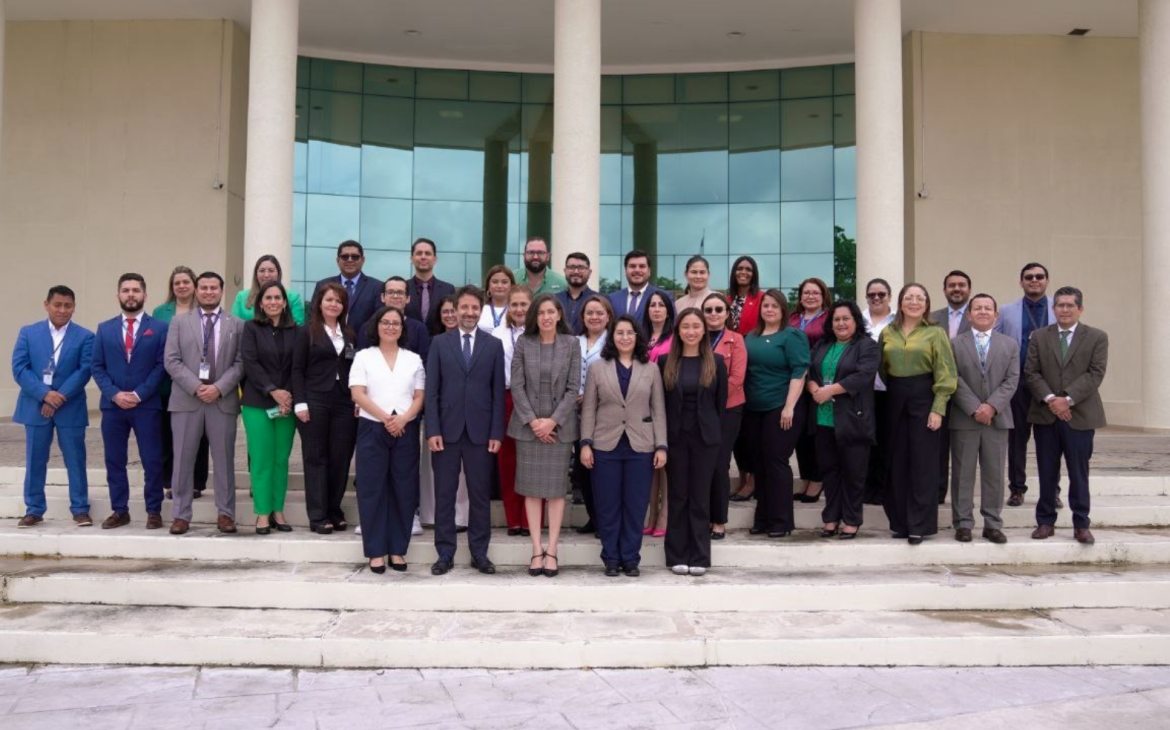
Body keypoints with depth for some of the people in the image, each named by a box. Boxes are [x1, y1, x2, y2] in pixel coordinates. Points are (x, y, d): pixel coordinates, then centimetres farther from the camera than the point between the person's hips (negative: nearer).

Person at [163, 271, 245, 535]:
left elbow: (241, 363, 1)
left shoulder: (237, 325, 8)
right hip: (186, 399, 0)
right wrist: (196, 387, -12)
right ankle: (181, 514, 11)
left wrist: (219, 388, -12)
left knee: (224, 459, 4)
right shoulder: (179, 322, 9)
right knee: (183, 460, 3)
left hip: (223, 400, 0)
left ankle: (225, 513, 11)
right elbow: (171, 361, 0)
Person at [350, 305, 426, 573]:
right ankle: (376, 551, 5)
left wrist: (403, 419, -12)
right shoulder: (364, 357, 7)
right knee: (373, 488, -1)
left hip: (406, 430, 2)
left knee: (404, 489, 2)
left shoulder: (413, 359, 13)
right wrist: (385, 417, -15)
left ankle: (397, 550, 10)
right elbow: (358, 394, -4)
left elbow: (420, 397, 6)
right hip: (372, 429, -2)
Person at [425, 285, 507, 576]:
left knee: (480, 495, 5)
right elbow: (432, 390, 2)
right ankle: (445, 553, 13)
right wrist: (432, 430, -6)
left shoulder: (494, 345, 6)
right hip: (447, 430, 0)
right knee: (444, 495, 5)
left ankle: (479, 553, 15)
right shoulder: (439, 343, 6)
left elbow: (498, 392, 4)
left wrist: (496, 432, -3)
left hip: (480, 431, 0)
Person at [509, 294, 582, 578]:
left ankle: (552, 550, 5)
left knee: (556, 488, 1)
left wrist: (553, 420, -11)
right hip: (528, 425, 1)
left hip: (560, 425, 0)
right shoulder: (523, 344, 2)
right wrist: (532, 420, -10)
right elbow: (517, 386, -1)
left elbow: (573, 388, -2)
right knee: (531, 487, 2)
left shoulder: (571, 344, 1)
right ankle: (536, 549, 8)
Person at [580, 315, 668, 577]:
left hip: (640, 447, 0)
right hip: (606, 446, 0)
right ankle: (610, 558, 15)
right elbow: (588, 409, 4)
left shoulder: (651, 369, 6)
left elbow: (659, 410, 5)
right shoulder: (597, 368, 5)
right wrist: (585, 443, -3)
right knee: (608, 505, 4)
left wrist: (661, 446, -2)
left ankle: (630, 558, 15)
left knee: (635, 505, 4)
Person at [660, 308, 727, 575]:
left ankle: (699, 558, 12)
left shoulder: (715, 362, 3)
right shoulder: (665, 362, 3)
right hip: (675, 436, 0)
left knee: (700, 497, 4)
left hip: (705, 438, 0)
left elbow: (721, 402, 5)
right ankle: (678, 557, 13)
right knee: (678, 497, 5)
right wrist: (661, 438, -2)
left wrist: (717, 434, 0)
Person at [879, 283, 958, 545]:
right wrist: (893, 389, 6)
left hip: (924, 398, -3)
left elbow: (945, 375, -6)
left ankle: (919, 525, 5)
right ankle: (900, 521, 16)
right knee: (897, 463, 6)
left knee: (923, 464, -1)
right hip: (895, 400, 3)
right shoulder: (887, 333, 8)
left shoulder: (936, 333, -1)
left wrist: (938, 409, -13)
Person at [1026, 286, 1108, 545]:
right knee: (1047, 473, 6)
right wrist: (1050, 399, -14)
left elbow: (1095, 374, -6)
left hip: (1080, 415, -1)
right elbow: (1031, 372, 1)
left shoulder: (1097, 337, 3)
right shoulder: (1039, 337, 8)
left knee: (1079, 474, 4)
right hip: (1045, 415, 2)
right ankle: (1045, 522, 14)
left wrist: (1068, 399, -16)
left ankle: (1081, 525, 12)